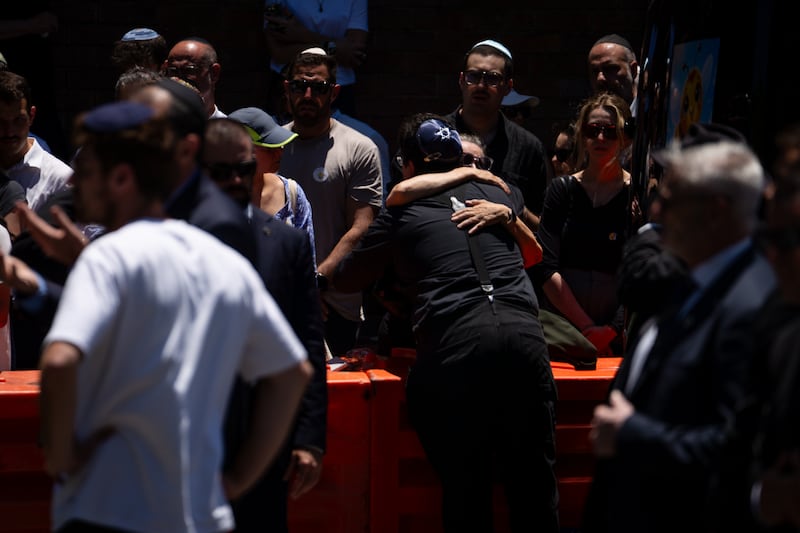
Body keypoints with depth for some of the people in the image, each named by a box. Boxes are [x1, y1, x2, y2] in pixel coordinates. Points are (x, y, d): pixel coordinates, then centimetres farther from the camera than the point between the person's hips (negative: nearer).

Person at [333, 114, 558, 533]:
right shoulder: (493, 193, 21)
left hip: (454, 347, -3)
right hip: (523, 337, 3)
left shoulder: (400, 215, 11)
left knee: (465, 487, 6)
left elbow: (346, 279, 21)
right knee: (533, 480, 9)